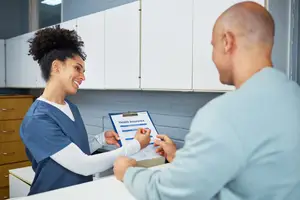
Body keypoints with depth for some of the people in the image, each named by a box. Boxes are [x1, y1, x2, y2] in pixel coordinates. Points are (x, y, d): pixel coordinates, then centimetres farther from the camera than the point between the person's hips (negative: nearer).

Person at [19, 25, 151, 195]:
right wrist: (136, 145, -16)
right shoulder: (37, 120, -18)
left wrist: (102, 139, -3)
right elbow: (84, 166, -20)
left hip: (82, 191, 6)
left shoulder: (71, 108, 5)